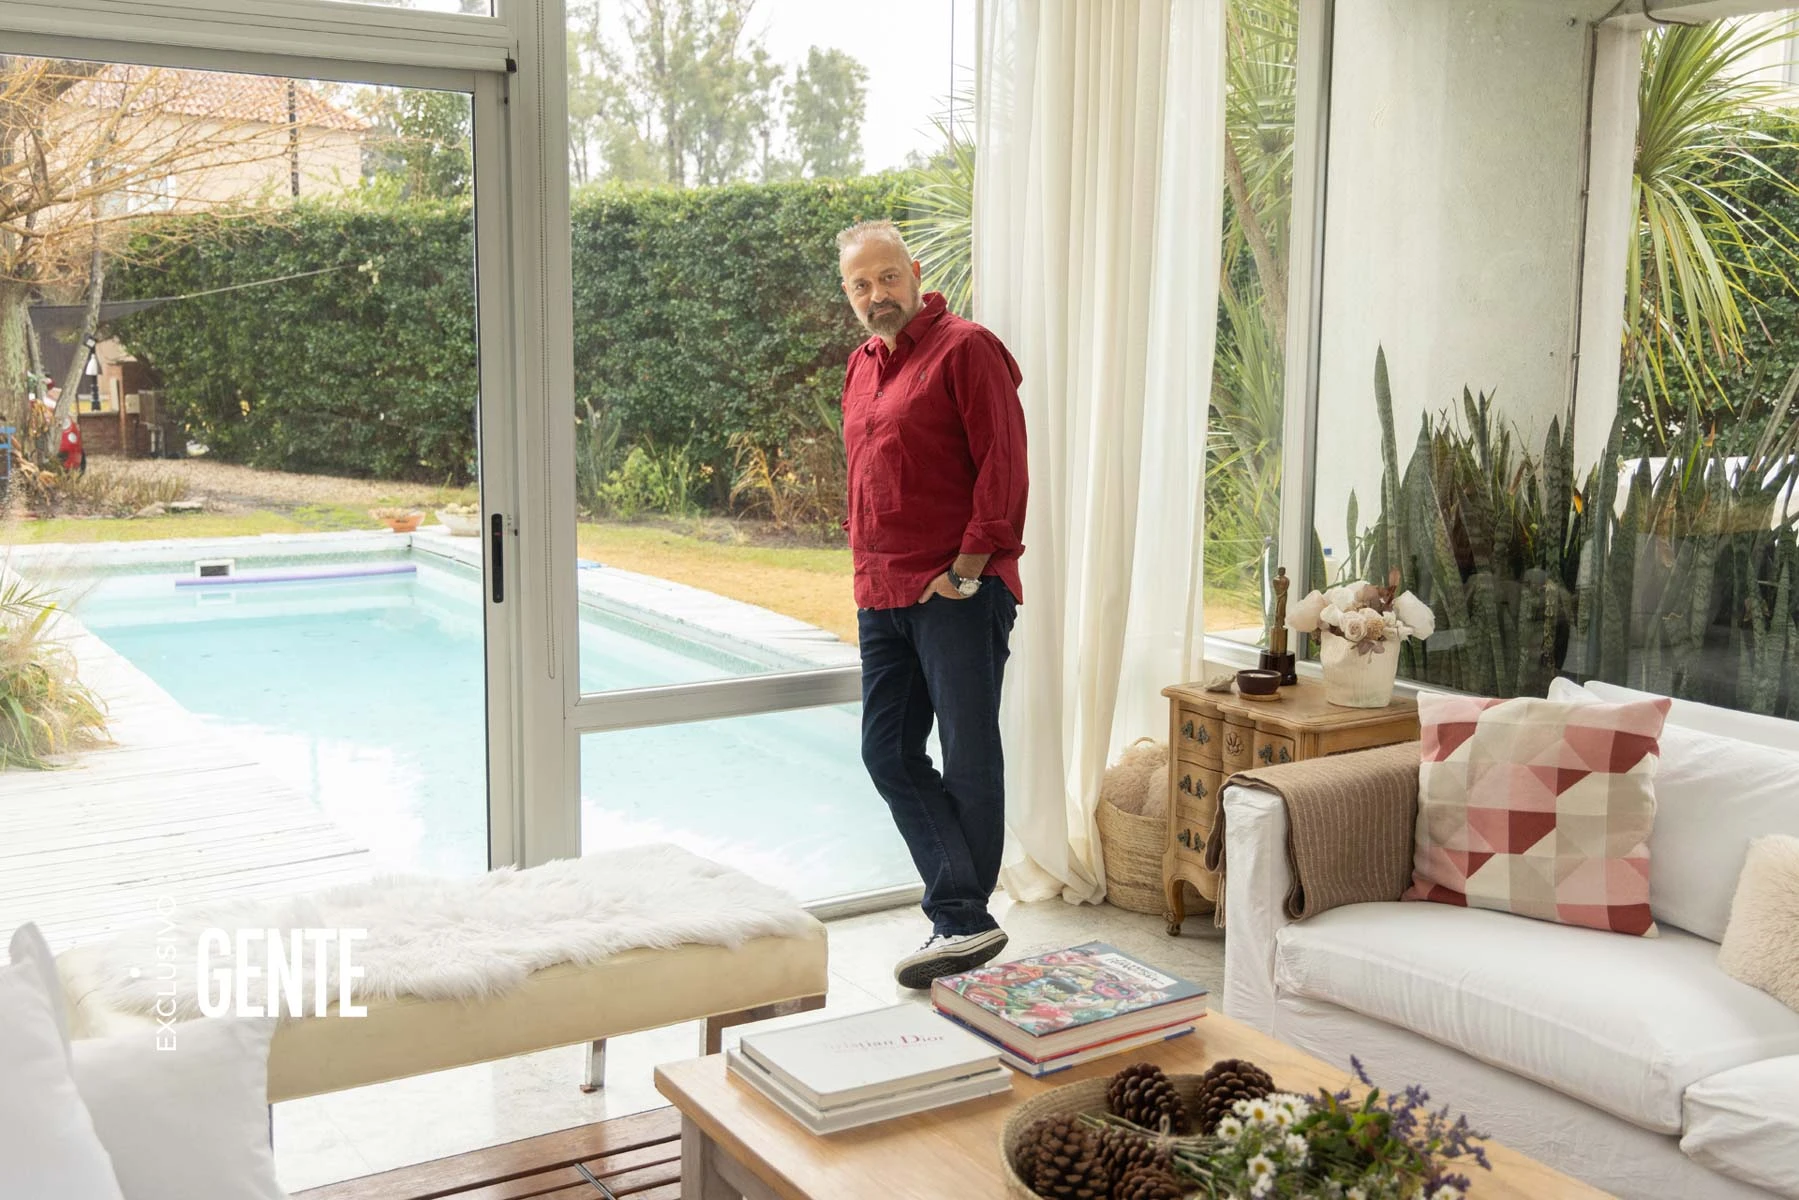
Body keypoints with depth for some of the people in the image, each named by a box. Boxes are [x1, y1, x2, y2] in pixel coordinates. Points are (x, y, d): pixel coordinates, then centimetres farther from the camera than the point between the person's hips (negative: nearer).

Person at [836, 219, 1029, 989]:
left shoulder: (965, 348, -6)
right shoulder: (862, 366, 18)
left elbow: (1003, 466, -12)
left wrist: (968, 569, -15)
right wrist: (865, 563, 14)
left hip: (958, 594, -8)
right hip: (882, 597, 9)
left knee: (970, 760, 1)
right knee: (888, 754, 6)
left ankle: (963, 919, 12)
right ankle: (965, 920, 10)